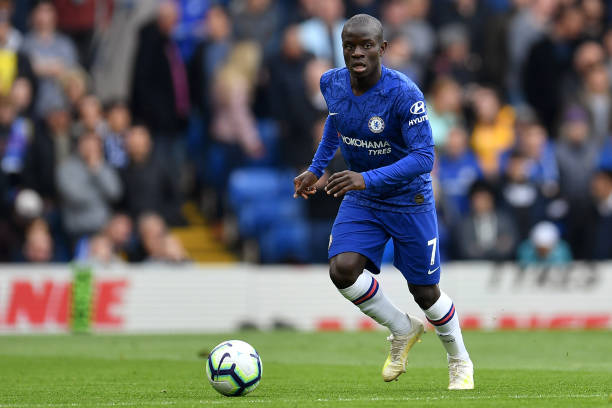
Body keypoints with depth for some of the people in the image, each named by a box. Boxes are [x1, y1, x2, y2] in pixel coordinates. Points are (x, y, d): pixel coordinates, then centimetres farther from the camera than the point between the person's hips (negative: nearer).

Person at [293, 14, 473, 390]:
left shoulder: (403, 94, -28)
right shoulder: (332, 83, -10)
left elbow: (424, 158, -31)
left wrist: (367, 179, -41)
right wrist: (316, 168, 13)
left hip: (409, 200, -4)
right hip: (360, 202, 4)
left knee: (425, 292, 4)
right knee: (342, 269, -19)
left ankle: (460, 362, 33)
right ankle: (403, 330, 8)